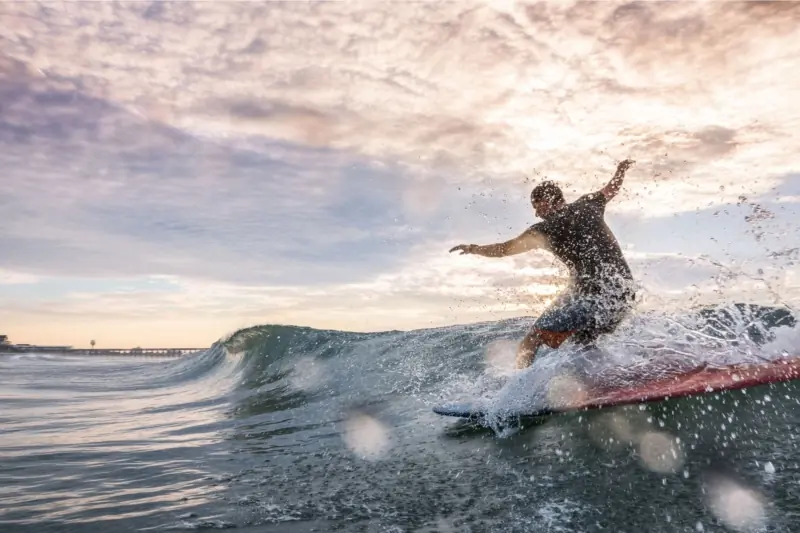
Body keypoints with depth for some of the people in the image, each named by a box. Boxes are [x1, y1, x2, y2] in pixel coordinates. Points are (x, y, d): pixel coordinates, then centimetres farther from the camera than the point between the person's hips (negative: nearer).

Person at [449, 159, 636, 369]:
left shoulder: (545, 229, -1)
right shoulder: (588, 204, 12)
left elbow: (504, 249, 7)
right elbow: (612, 189, 34)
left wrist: (472, 248, 22)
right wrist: (621, 170, 54)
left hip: (593, 296, -7)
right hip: (625, 294, 7)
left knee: (530, 342, -5)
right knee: (582, 344, 29)